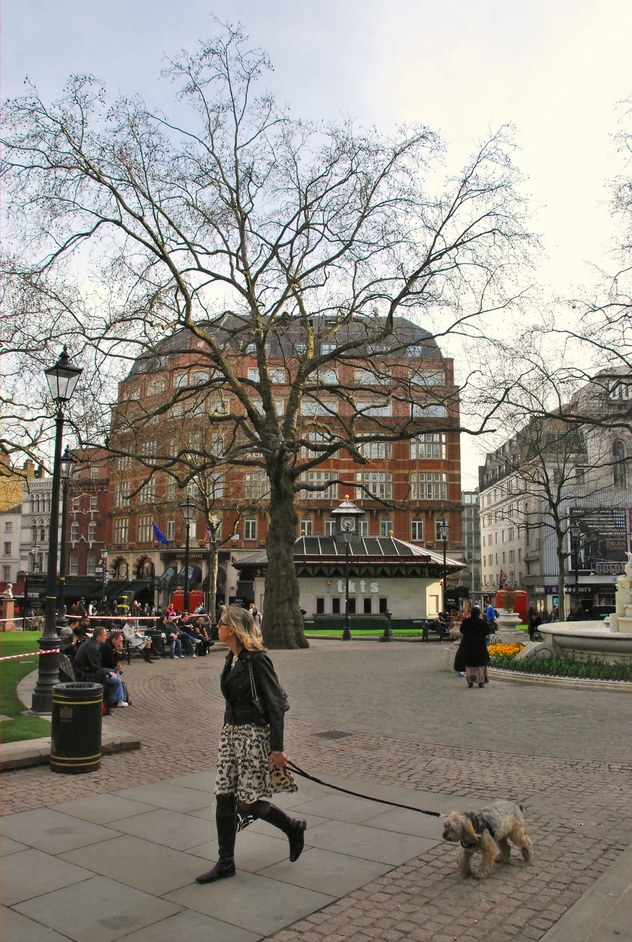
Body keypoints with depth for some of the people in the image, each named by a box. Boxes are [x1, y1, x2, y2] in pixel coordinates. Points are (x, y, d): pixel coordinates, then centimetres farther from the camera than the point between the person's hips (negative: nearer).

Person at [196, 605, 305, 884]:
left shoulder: (256, 659, -17)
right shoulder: (232, 658, 9)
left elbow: (276, 704, -17)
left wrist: (277, 748, -18)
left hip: (254, 735, -8)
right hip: (231, 733, 8)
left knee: (247, 803, -3)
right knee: (224, 798, 7)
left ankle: (293, 827, 22)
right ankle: (226, 863, 20)